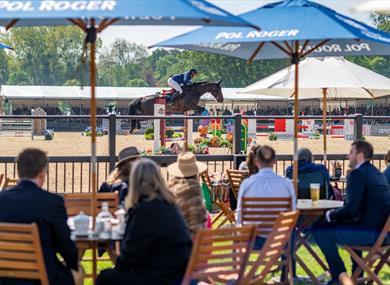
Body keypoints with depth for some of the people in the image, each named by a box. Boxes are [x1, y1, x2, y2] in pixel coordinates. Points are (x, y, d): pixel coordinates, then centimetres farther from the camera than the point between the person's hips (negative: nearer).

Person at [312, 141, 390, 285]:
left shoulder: (357, 174, -13)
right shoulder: (376, 173, 16)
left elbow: (351, 209, -19)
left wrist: (330, 215, -2)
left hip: (370, 232, -10)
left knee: (320, 229, -4)